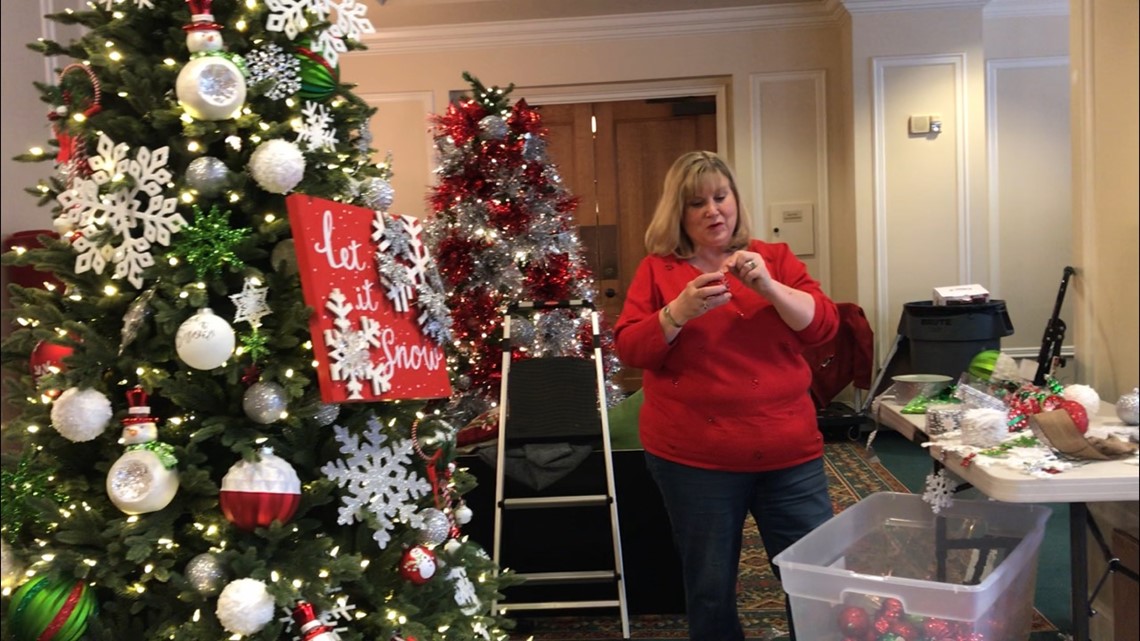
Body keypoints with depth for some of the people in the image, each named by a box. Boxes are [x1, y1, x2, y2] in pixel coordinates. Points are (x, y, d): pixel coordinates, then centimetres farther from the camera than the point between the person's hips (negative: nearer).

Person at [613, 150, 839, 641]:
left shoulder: (774, 258, 7)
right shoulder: (658, 269, 2)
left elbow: (824, 325, -3)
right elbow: (628, 349, -6)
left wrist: (769, 287, -19)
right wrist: (679, 312, -21)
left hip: (789, 453, 2)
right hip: (693, 458, -1)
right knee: (709, 587, 10)